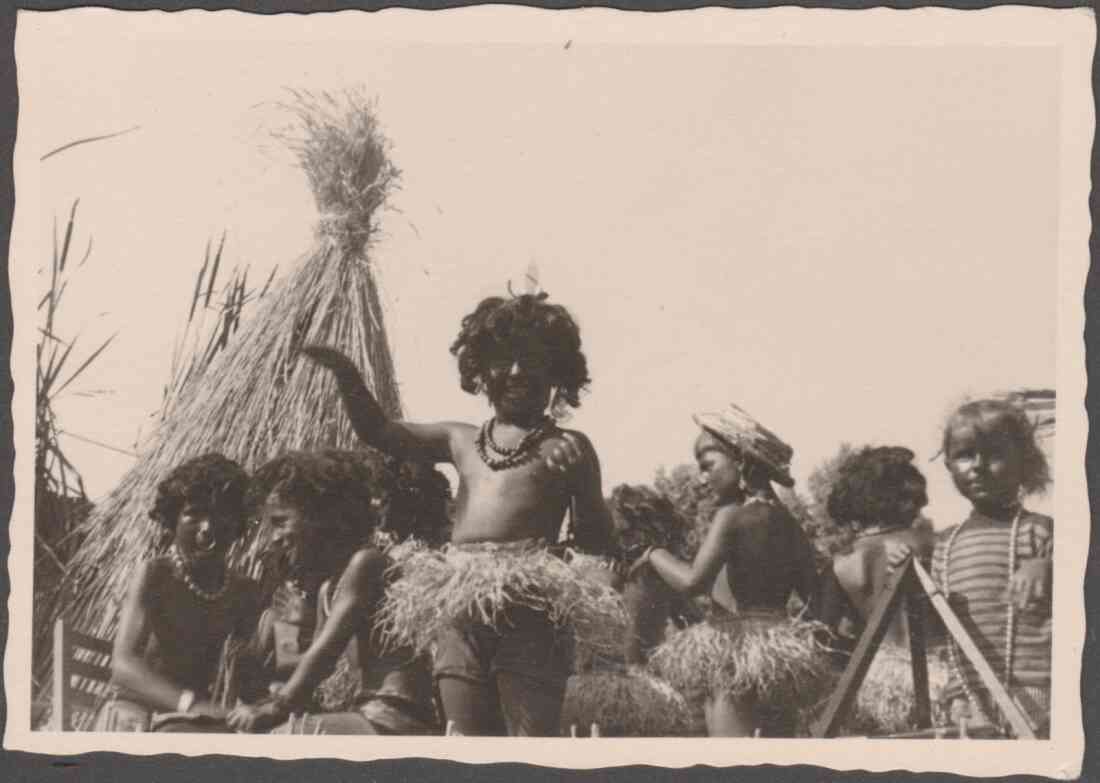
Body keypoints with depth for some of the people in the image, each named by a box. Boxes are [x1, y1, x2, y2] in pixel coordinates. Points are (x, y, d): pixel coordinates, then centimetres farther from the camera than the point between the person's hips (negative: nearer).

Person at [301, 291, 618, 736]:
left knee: (533, 739, -9)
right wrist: (345, 373, 12)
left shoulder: (566, 447, 8)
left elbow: (598, 543, 7)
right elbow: (378, 431, 25)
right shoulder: (460, 441, 20)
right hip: (458, 605, 5)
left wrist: (576, 480, -10)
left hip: (529, 604, -4)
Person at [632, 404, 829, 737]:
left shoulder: (732, 515, -11)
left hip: (736, 654, -7)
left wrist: (654, 553, -6)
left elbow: (693, 581, -21)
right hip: (781, 649, 7)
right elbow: (815, 594, 13)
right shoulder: (788, 522, 10)